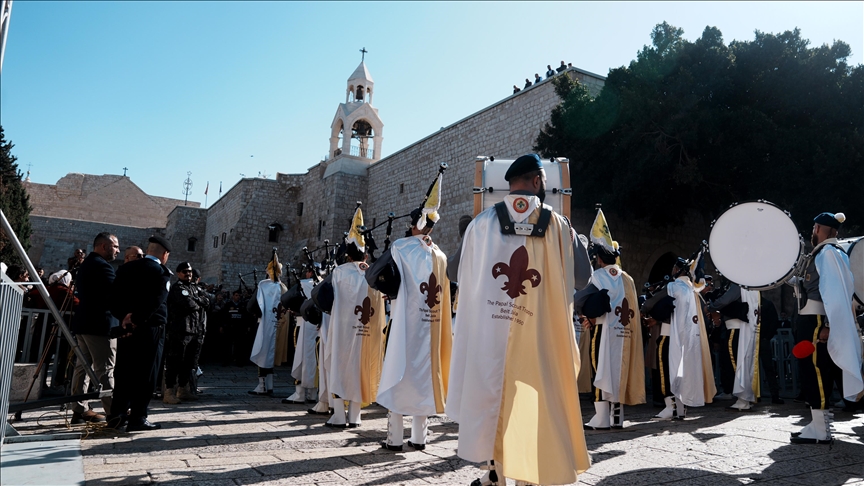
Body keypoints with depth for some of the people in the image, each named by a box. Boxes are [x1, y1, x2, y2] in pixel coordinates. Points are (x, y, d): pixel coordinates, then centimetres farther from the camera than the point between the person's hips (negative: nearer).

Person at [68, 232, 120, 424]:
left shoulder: (85, 264, 17)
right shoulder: (102, 266, -15)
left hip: (83, 322, 10)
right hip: (100, 324, -10)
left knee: (83, 366, 11)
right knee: (106, 370, -7)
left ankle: (80, 410, 16)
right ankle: (114, 412, -3)